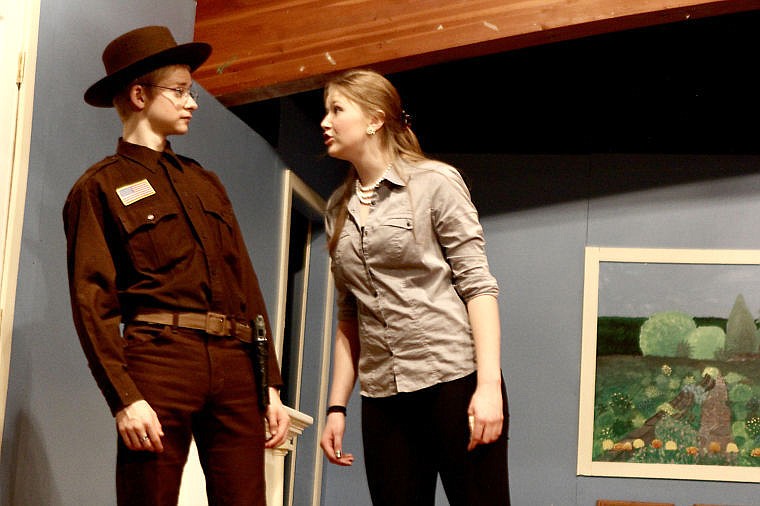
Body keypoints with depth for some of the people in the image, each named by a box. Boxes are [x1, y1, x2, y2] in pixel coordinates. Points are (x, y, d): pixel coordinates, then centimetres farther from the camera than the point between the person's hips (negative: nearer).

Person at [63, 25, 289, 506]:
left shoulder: (206, 182, 22)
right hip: (160, 357, -5)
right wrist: (124, 398, -15)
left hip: (235, 363, 5)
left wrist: (271, 386, 12)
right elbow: (92, 300, -4)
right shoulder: (101, 186, 5)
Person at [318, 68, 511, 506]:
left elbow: (477, 284, -6)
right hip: (383, 398, 5)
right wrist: (337, 406, 11)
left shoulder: (434, 182, 0)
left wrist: (489, 386, -16)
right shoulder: (338, 209, 16)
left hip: (455, 381, -5)